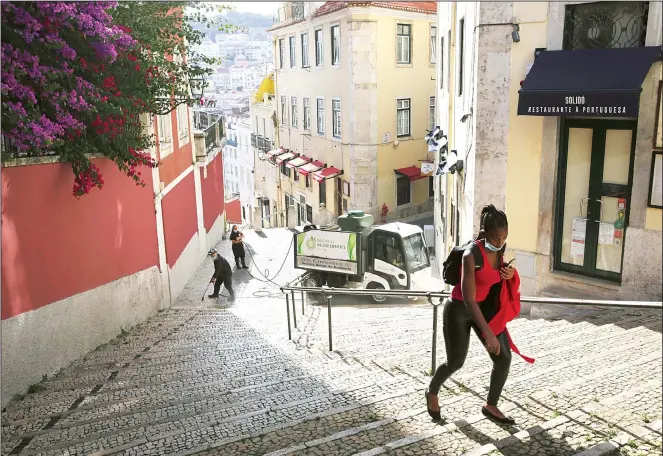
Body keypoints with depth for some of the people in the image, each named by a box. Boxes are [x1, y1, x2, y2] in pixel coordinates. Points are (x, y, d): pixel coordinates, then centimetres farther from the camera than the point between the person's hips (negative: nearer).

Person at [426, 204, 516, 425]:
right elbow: (469, 299, -34)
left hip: (485, 306, 6)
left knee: (504, 357, -1)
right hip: (459, 309, -6)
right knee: (455, 362, 7)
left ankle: (490, 406, 19)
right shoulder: (471, 255, -30)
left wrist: (509, 273, -10)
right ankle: (432, 392, 37)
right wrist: (487, 333, -38)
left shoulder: (499, 249, -8)